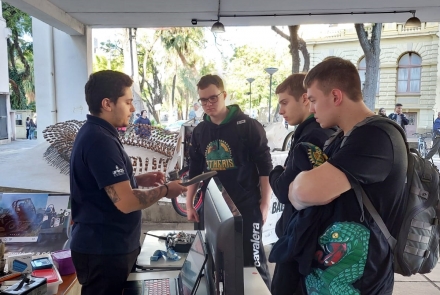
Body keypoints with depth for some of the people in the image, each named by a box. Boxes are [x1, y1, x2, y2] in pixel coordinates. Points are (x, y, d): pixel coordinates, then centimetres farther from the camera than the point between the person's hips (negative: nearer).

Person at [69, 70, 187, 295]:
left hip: (106, 245, 10)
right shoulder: (100, 140, -24)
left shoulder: (94, 133, 9)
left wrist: (139, 180, 7)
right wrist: (165, 190, -13)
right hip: (104, 250, -10)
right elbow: (126, 201, -27)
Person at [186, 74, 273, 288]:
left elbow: (265, 167, -8)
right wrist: (189, 204, 10)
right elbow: (195, 171, 12)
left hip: (246, 207, -4)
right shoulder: (199, 131, 6)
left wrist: (265, 204, -10)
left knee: (252, 261, 2)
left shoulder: (248, 126, -8)